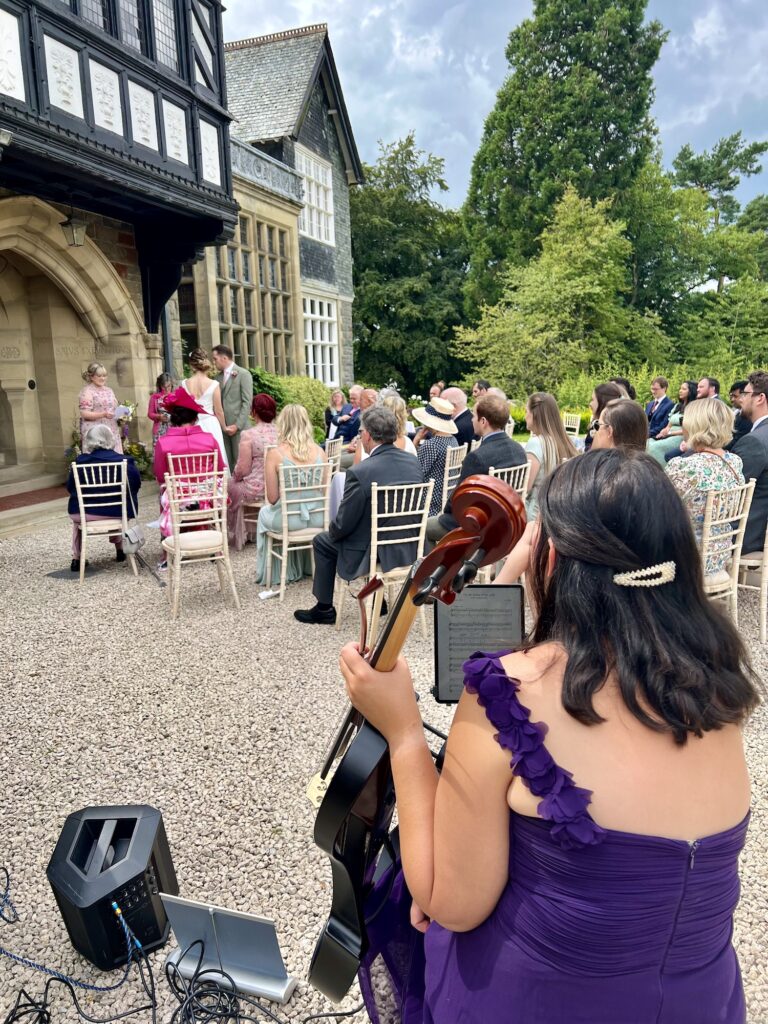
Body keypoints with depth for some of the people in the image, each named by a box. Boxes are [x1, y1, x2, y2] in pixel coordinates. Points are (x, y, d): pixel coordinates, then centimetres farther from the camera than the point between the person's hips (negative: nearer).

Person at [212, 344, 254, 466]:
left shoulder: (244, 374, -3)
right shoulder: (218, 376, 14)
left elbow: (247, 402, -9)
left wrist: (237, 425, -14)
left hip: (239, 426, -5)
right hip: (222, 426, 5)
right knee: (226, 461, 4)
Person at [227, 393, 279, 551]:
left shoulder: (248, 435, -17)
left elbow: (242, 469, -16)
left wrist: (234, 477, 8)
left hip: (255, 490, -6)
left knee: (230, 487, 25)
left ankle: (237, 537, 38)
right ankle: (251, 532, 40)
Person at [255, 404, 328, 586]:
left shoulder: (275, 454, -12)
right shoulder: (320, 451, -3)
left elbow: (272, 498, -8)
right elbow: (325, 492, 4)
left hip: (289, 520, -3)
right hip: (318, 518, 3)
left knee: (265, 513, 32)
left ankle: (272, 573, 40)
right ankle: (306, 567, 50)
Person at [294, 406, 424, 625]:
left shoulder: (360, 472, -24)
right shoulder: (414, 462, -5)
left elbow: (343, 525, -17)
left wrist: (333, 532, 7)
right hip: (409, 550, 6)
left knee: (322, 541, 18)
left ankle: (325, 610, 29)